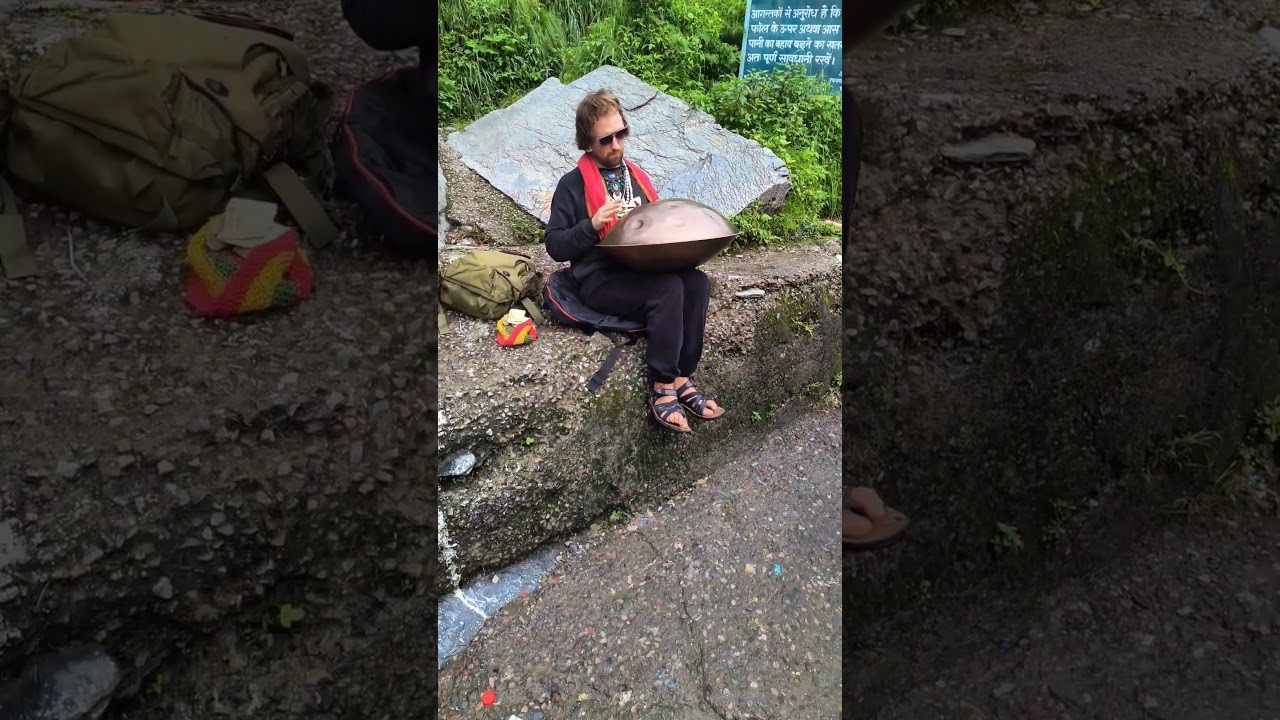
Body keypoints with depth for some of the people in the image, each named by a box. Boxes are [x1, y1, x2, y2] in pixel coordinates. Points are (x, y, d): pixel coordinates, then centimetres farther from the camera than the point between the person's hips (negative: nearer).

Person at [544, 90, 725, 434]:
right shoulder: (572, 184, 1)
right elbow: (555, 246, -3)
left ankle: (681, 376, -20)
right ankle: (662, 386, -25)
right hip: (600, 279, -5)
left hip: (644, 269, 6)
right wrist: (592, 226, -19)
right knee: (669, 288, -32)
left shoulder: (635, 175, 18)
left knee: (696, 282, -24)